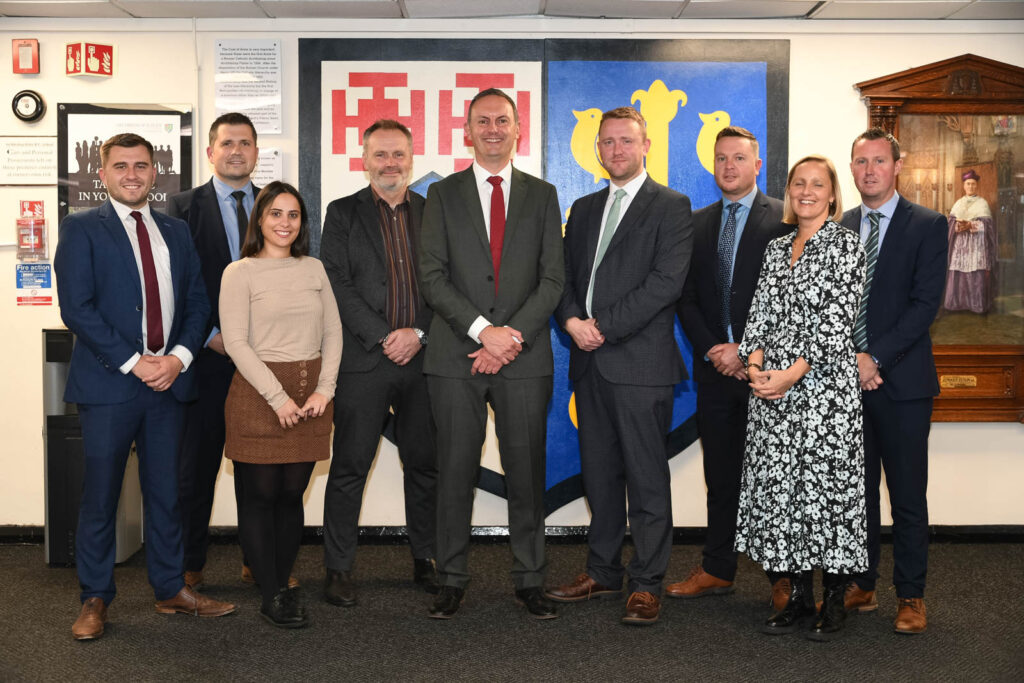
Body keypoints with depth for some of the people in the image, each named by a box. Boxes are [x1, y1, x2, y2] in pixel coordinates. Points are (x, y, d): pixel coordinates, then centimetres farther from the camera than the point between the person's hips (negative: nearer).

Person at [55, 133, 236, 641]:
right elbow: (77, 308, -9)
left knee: (165, 492, 11)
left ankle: (170, 589, 23)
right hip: (108, 384, -4)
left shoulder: (176, 232, 15)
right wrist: (133, 363, -14)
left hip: (168, 381, 4)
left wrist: (180, 357, -5)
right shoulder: (81, 229, 0)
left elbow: (196, 302, 12)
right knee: (100, 496, 3)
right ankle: (95, 599, 16)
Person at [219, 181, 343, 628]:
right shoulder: (240, 273, -2)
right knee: (260, 496, 2)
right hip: (258, 394, -4)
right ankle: (271, 595, 11)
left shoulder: (314, 269, 12)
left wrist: (324, 390, -3)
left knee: (292, 494, 8)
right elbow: (236, 342, -8)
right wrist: (278, 397, -14)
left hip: (311, 395, 4)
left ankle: (284, 586, 19)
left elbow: (333, 332, 10)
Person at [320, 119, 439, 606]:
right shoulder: (342, 214, 5)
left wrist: (419, 334, -8)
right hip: (364, 360, -2)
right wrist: (383, 336, -12)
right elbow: (338, 286, -4)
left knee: (425, 465, 9)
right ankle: (339, 568, 11)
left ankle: (426, 561, 22)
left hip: (423, 358, 2)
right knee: (350, 467, 1)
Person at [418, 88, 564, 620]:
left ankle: (529, 580, 16)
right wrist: (484, 330, -13)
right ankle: (452, 581, 15)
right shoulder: (443, 195, 8)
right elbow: (432, 277, -1)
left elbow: (552, 279, 4)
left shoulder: (542, 195, 10)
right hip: (456, 356, 0)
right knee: (455, 472, 3)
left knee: (526, 472, 5)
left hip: (524, 357, 1)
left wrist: (513, 336, -9)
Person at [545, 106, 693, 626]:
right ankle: (602, 571, 24)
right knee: (598, 473, 13)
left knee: (647, 477, -1)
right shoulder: (583, 209, 19)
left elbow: (666, 282, -12)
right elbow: (564, 275, 15)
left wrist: (603, 326, -14)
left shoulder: (671, 207, -1)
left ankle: (646, 583, 8)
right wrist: (572, 320, -5)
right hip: (590, 362, 6)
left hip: (641, 362, -6)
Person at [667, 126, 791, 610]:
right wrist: (712, 349, -4)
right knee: (720, 476, 11)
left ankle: (782, 577, 13)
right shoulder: (698, 224, 13)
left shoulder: (784, 220, -2)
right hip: (715, 368, 4)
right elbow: (687, 297, 10)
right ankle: (717, 570, 20)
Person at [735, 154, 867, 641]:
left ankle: (834, 600, 12)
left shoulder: (845, 245, -3)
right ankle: (798, 596, 17)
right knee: (779, 485, 6)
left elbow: (838, 320, -11)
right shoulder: (776, 248, 15)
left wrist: (791, 373, -17)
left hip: (825, 385, -5)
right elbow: (760, 312, 11)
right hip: (771, 385, 5)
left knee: (827, 483, -2)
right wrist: (755, 364, -7)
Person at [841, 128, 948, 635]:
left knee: (907, 494, 2)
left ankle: (911, 597, 13)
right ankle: (861, 586, 20)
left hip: (902, 382, -3)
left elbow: (925, 303, -9)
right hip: (848, 379, 4)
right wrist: (848, 359, -5)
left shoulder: (927, 226, 0)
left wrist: (875, 357, -15)